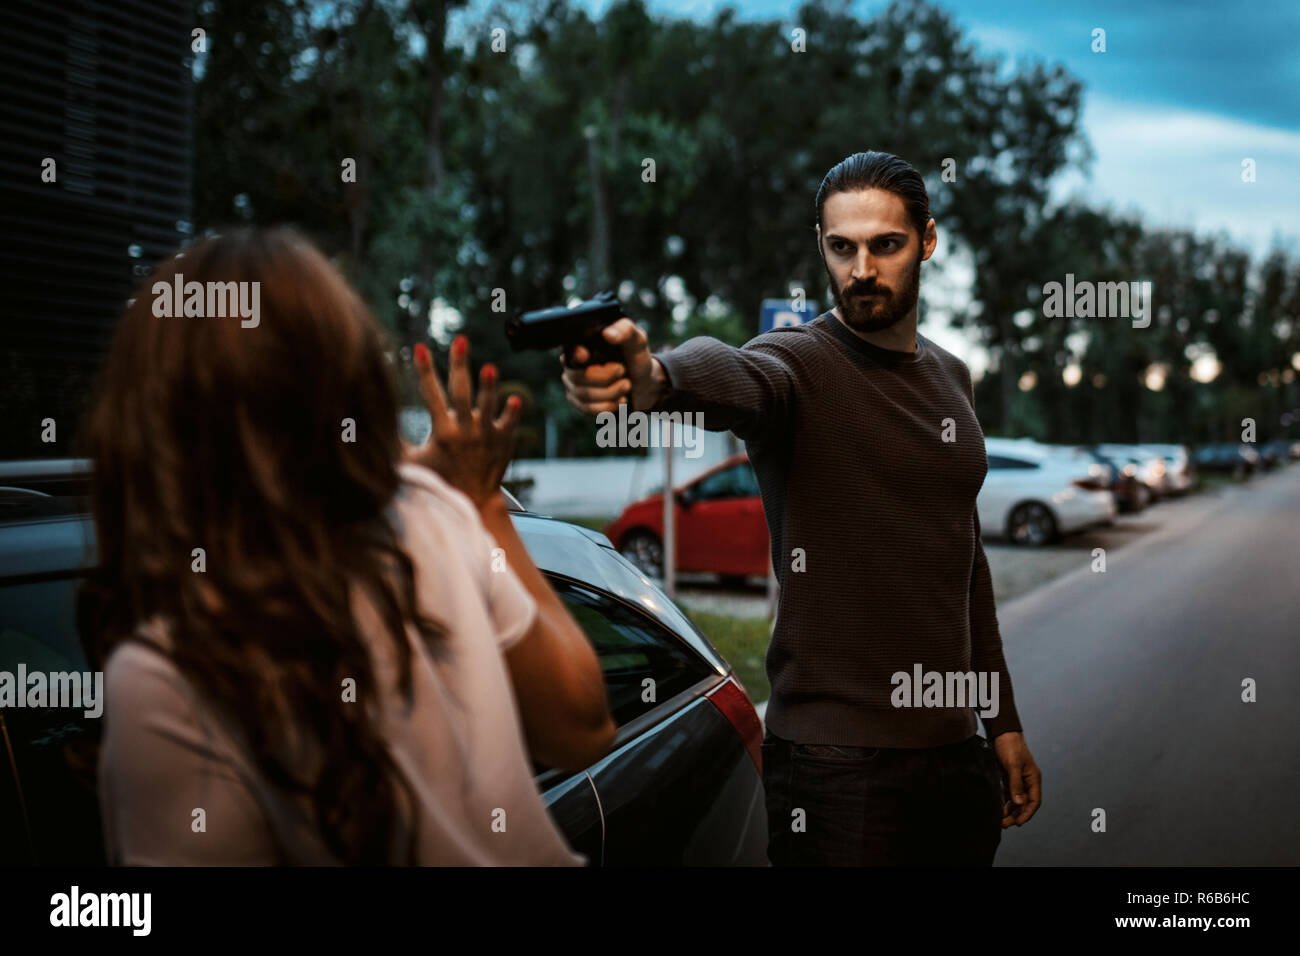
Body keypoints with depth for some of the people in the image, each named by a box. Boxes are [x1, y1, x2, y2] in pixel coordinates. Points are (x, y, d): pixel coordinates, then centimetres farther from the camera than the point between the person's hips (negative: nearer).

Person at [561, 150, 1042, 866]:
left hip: (953, 742, 7)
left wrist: (1004, 724, 18)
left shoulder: (950, 378, 11)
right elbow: (730, 377, -36)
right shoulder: (797, 363, -10)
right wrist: (654, 378, -60)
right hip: (836, 754, -6)